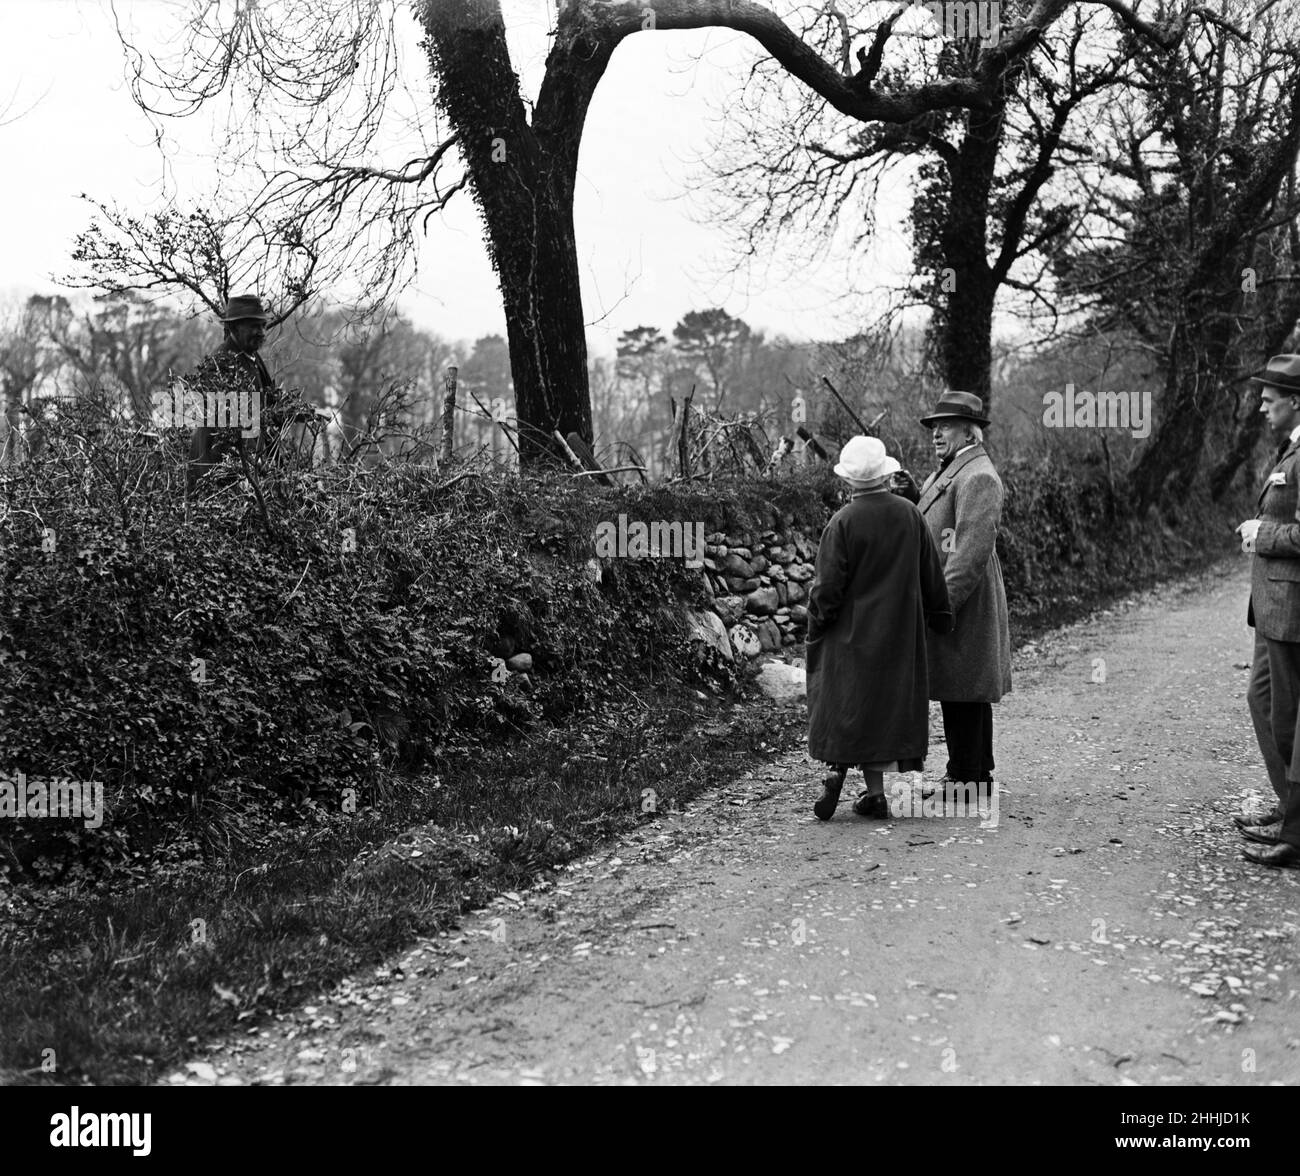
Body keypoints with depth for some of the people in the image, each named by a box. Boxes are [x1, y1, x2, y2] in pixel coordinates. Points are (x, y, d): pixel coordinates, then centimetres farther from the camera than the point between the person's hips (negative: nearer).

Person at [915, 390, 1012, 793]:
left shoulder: (978, 477, -15)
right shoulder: (947, 472, 19)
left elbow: (973, 552, -22)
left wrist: (941, 604, -24)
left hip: (965, 604, -10)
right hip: (946, 599, 10)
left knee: (967, 694, -4)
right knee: (955, 694, 15)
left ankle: (972, 778, 4)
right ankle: (962, 773, 24)